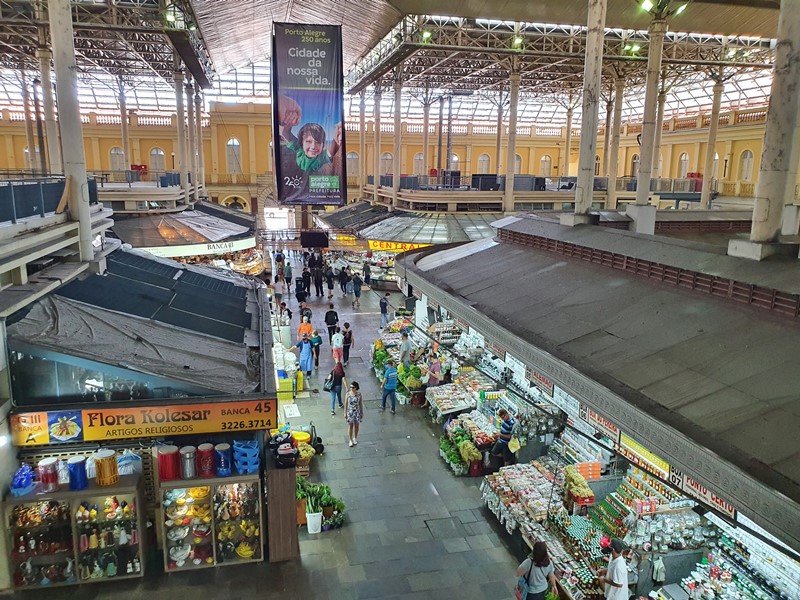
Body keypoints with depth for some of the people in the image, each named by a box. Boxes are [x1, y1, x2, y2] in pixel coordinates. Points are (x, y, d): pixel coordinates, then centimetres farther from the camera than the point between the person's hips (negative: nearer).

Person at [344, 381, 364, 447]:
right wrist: (345, 413, -3)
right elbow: (346, 404, -5)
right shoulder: (348, 394, -13)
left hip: (357, 412, 1)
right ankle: (351, 440, 24)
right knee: (350, 426, 8)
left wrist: (362, 412, 3)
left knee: (356, 425, 15)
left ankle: (355, 438, 38)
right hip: (350, 412, -1)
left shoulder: (359, 394, -12)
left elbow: (361, 404, -1)